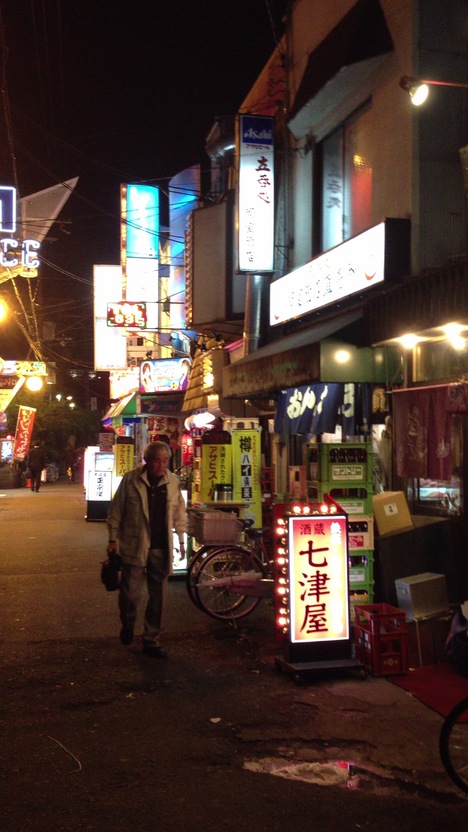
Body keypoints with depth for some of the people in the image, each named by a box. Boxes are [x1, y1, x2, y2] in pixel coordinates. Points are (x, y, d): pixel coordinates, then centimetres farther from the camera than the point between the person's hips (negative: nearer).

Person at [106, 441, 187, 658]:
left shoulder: (173, 482, 4)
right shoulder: (130, 479, -6)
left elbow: (179, 513, 14)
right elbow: (116, 511, 0)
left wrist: (181, 540, 12)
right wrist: (113, 540, -1)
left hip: (161, 549, 3)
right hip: (134, 547, -3)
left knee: (158, 597, 7)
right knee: (130, 593, 0)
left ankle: (152, 640, 19)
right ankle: (127, 625, 31)